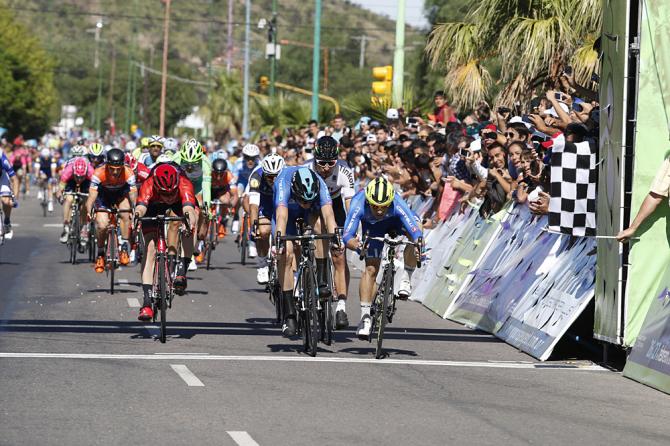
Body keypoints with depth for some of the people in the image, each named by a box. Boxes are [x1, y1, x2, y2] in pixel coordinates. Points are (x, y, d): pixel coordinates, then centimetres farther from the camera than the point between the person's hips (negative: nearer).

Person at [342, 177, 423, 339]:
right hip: (372, 225, 1)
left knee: (413, 235, -32)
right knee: (371, 269, -10)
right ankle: (365, 317, -1)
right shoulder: (358, 204, -40)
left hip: (395, 220, -1)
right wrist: (354, 244, -65)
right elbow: (347, 236, -43)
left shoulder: (397, 204, -42)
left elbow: (416, 232, -47)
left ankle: (406, 279, -15)